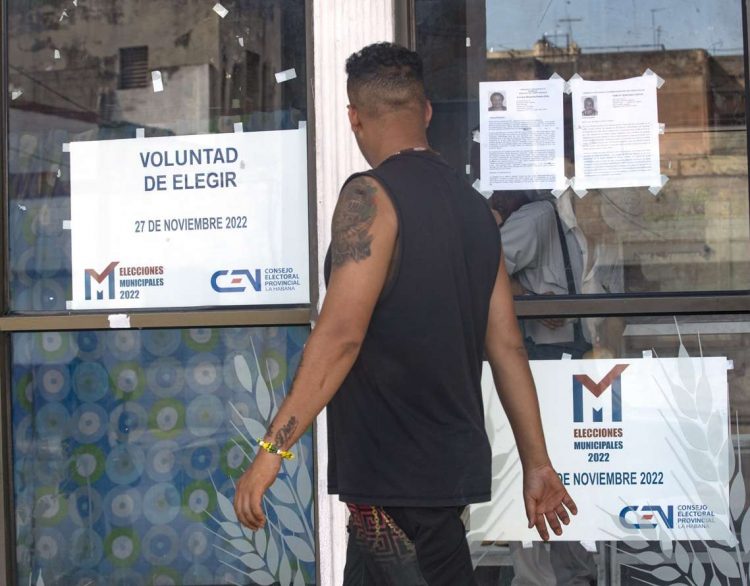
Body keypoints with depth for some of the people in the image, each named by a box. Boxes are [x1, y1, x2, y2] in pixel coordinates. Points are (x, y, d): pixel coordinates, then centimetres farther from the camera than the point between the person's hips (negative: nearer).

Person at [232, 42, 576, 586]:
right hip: (454, 465, 8)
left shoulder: (371, 196, -12)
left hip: (393, 476, -8)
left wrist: (273, 449, -22)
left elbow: (341, 334, -22)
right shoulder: (473, 206, 10)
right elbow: (507, 345, 11)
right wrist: (537, 462, 15)